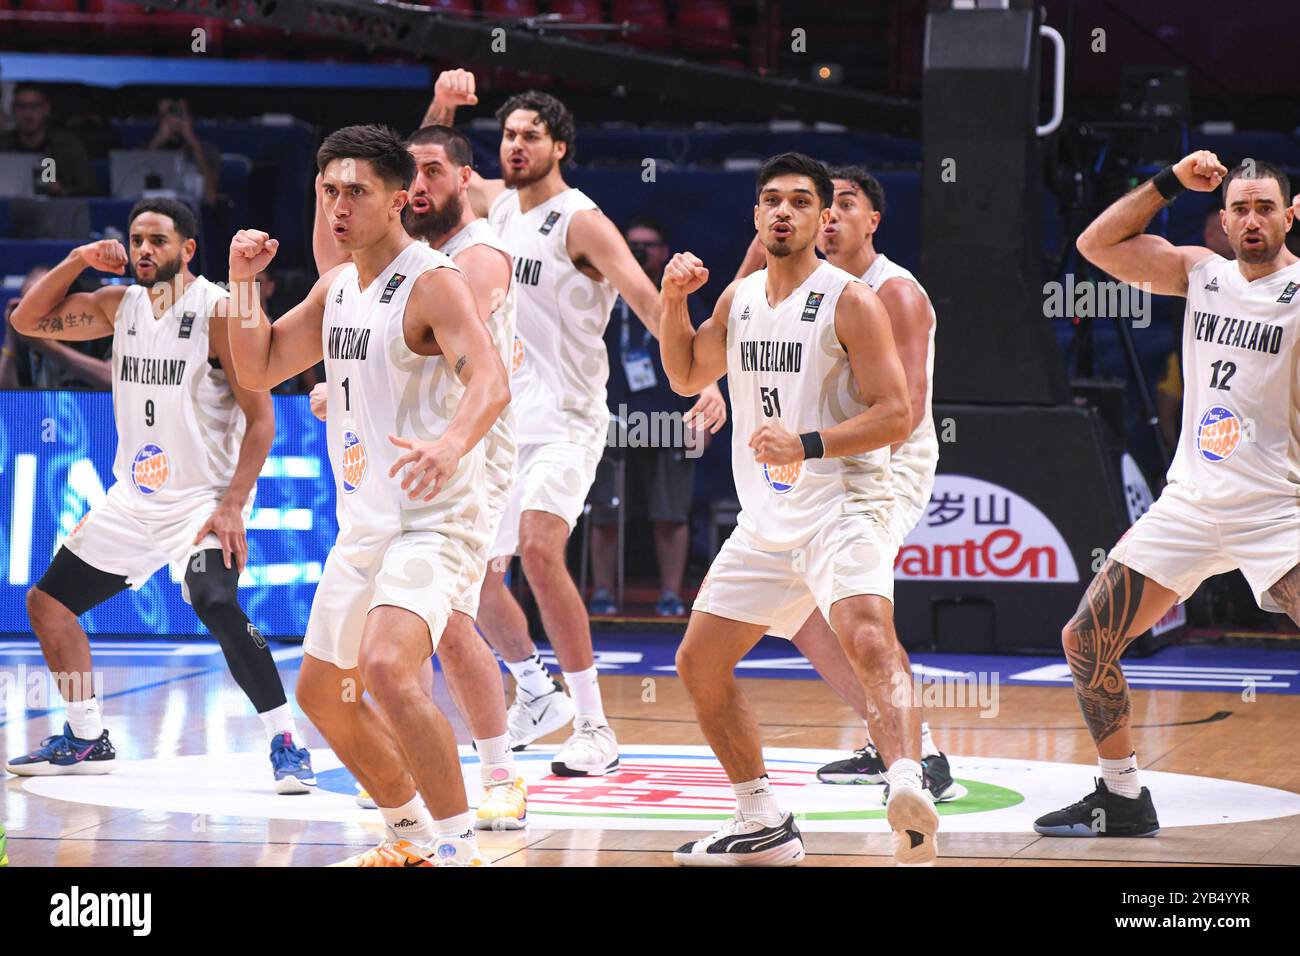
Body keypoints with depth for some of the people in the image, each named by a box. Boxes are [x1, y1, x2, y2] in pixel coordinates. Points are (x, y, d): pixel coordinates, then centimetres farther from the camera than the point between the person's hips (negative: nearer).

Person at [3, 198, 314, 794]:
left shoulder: (219, 312, -14)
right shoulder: (120, 304, 6)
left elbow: (260, 417, -16)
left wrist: (234, 505, -23)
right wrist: (77, 261, -5)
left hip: (204, 498, -8)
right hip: (134, 498, 8)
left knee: (218, 608, -30)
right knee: (48, 601, 9)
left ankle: (285, 746, -22)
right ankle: (87, 741, 22)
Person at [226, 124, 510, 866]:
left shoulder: (434, 283, -16)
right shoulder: (337, 287, 11)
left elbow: (491, 381, -31)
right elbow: (260, 370, 17)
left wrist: (452, 442, -51)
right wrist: (246, 283, 2)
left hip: (435, 522, -9)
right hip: (363, 526, 10)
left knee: (388, 666, -31)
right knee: (324, 694, 18)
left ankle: (462, 849, -24)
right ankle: (413, 835, 35)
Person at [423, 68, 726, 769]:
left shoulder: (582, 223, -11)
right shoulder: (496, 202, 9)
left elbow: (648, 302, -20)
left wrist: (703, 379, -34)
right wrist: (443, 107, 5)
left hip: (564, 421, -8)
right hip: (502, 418, 8)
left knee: (539, 550, -27)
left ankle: (595, 728, -24)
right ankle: (538, 692, 35)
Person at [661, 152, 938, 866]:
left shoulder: (850, 302, -9)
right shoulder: (740, 298, 11)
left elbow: (895, 415, -14)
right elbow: (687, 376, 25)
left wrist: (805, 445, -25)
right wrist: (674, 301, 9)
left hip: (844, 505, -8)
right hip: (767, 518, 8)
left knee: (869, 636, -32)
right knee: (699, 661, 9)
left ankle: (907, 785, -51)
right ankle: (763, 829, 20)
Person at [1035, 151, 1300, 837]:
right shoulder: (1200, 272, 9)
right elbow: (1097, 244, 8)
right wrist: (1170, 182, 1)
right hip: (1190, 500, 5)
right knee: (1085, 641, 4)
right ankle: (1122, 799, 19)